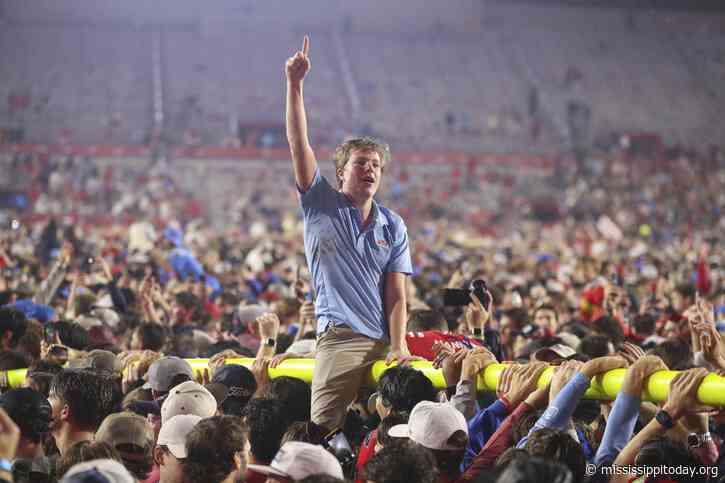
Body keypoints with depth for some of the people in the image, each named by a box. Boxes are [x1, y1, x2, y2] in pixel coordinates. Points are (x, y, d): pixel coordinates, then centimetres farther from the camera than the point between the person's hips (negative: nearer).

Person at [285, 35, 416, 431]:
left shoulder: (393, 227, 13)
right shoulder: (322, 205, 7)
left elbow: (396, 293, 5)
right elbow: (299, 145, -3)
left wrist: (399, 346, -8)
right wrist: (295, 85, -12)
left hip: (385, 342, 4)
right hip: (340, 337, -3)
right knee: (324, 429, -18)